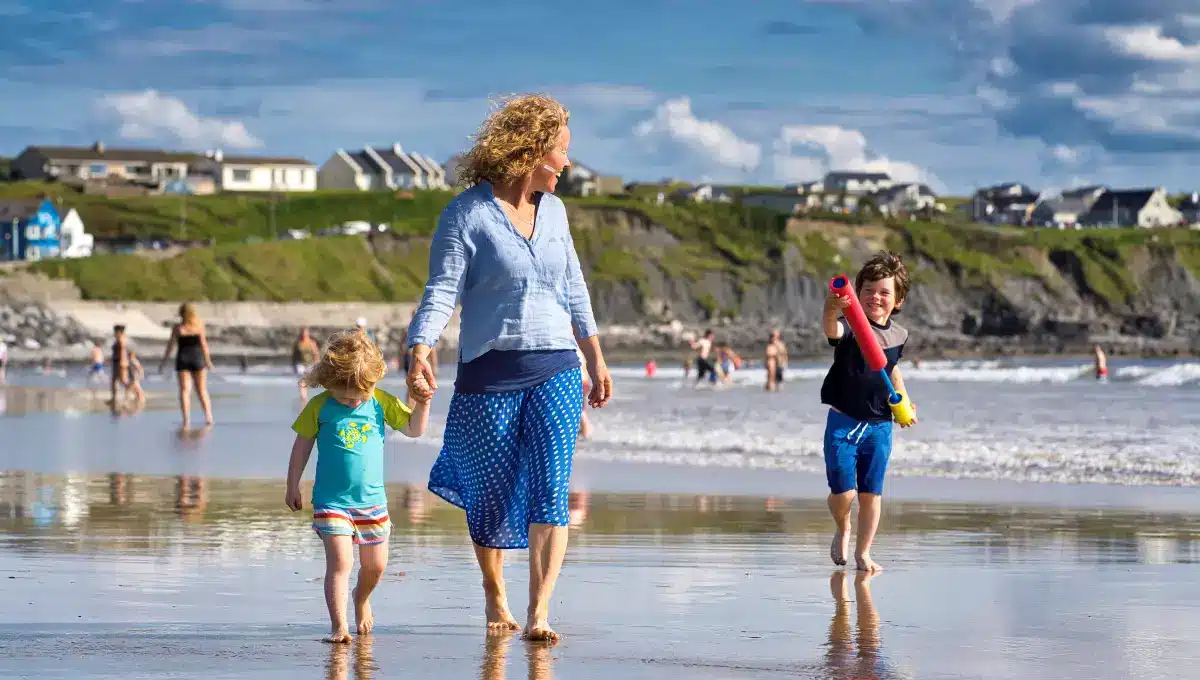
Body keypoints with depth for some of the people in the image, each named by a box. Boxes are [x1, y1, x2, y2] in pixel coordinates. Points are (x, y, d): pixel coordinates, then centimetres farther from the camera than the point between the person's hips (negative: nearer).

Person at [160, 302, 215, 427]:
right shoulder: (199, 325, -2)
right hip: (197, 358, 1)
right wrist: (208, 360, 6)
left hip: (183, 359, -1)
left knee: (184, 390, 1)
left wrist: (163, 362, 8)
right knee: (202, 390, 8)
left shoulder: (177, 328, -3)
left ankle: (186, 420, -8)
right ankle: (208, 417, 0)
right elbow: (203, 344, -1)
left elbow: (170, 346, 0)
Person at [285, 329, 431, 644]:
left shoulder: (382, 402, -1)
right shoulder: (319, 407, -6)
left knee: (375, 566, 14)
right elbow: (302, 446, 3)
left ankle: (361, 598, 45)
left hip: (372, 500, 3)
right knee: (340, 563, -16)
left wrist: (422, 404, -12)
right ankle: (338, 626, -14)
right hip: (331, 501, -3)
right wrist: (292, 487, 6)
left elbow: (414, 429, 7)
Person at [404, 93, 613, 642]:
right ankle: (494, 596, 29)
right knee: (492, 495, 6)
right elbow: (441, 292, -13)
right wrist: (419, 354, -28)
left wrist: (595, 360, 23)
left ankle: (538, 613, -14)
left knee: (550, 490, -11)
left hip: (556, 369, 4)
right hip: (490, 372, -4)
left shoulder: (552, 209, 11)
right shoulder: (467, 214, -7)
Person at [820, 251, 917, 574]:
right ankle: (842, 529, 22)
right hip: (843, 422, -4)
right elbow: (831, 330, -37)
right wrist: (831, 311, -59)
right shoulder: (851, 326, -11)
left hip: (879, 425, 4)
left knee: (871, 493, 5)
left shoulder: (899, 336, 7)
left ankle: (863, 552, 20)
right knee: (844, 492, -10)